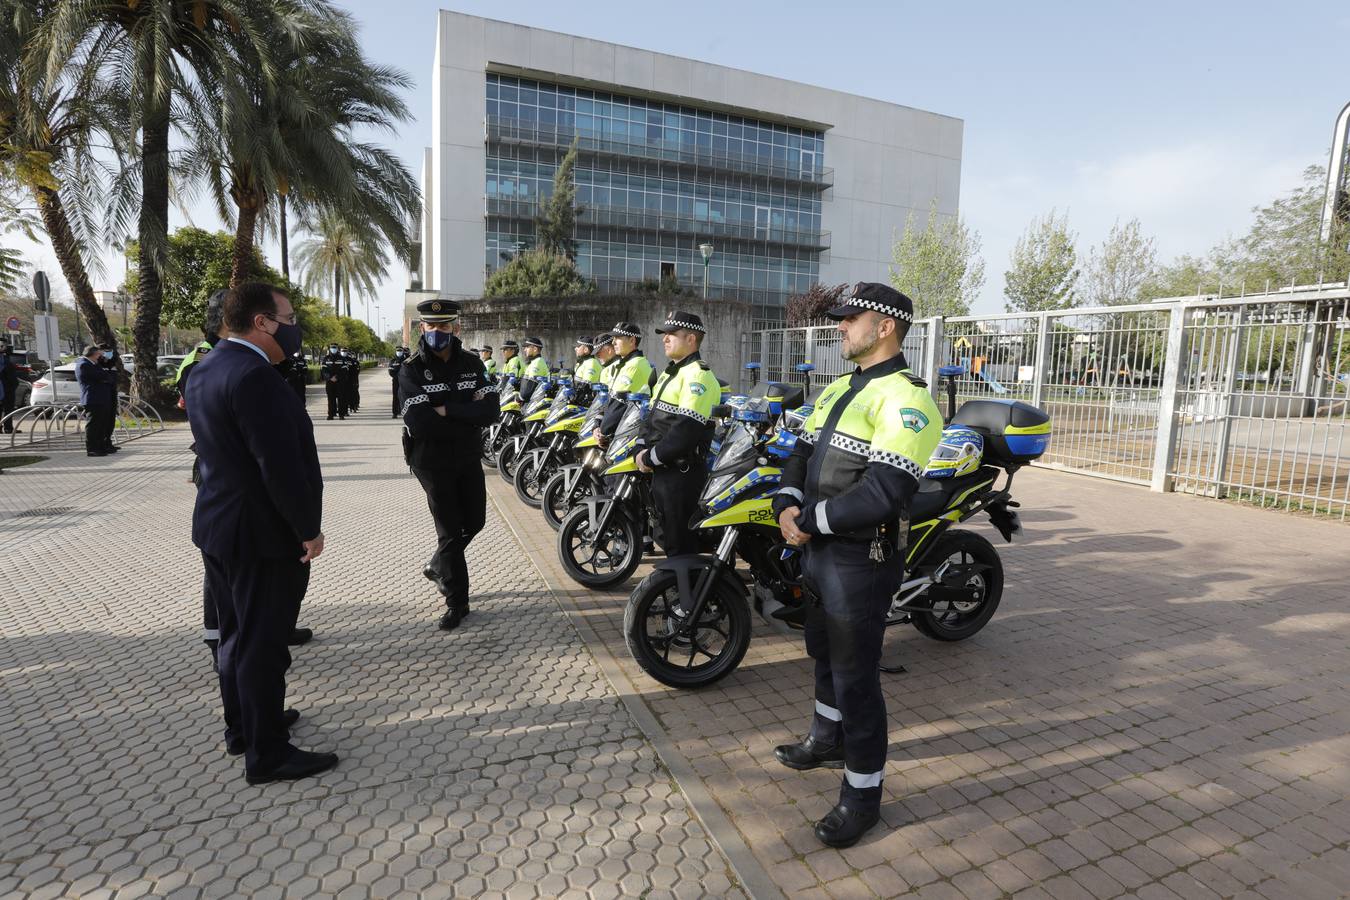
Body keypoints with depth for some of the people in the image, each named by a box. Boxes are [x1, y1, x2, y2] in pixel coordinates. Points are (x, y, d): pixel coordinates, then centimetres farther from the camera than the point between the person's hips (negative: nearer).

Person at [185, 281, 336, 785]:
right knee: (263, 644, 1)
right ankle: (266, 755, 15)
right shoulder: (254, 375, -23)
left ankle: (242, 726, 38)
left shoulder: (207, 369, 9)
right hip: (262, 534, -10)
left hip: (219, 526, 10)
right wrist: (309, 529, -17)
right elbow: (281, 465, -26)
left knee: (238, 634, 21)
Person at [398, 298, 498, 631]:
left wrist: (447, 410, -22)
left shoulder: (472, 364, 0)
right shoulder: (412, 371, -11)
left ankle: (438, 567, 42)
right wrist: (467, 416, -18)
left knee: (474, 521, 15)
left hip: (469, 457, 5)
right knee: (450, 531, 0)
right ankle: (456, 601, 15)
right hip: (433, 462, -4)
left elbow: (490, 411, -13)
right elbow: (420, 423, -24)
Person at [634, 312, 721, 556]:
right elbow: (652, 416, 18)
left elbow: (686, 430, -25)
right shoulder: (670, 372, 16)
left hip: (682, 472, -10)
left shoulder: (697, 374, -15)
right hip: (663, 470, 10)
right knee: (667, 534, 21)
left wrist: (651, 458, -16)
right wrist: (643, 449, 2)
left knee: (680, 541, -2)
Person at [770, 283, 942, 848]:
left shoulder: (905, 399, -18)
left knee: (855, 676, 2)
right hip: (821, 549, 9)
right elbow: (802, 454, 11)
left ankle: (862, 794, 22)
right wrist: (787, 506, -8)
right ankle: (829, 740, 48)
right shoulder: (839, 389, 12)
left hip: (862, 559, -9)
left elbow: (882, 493, -29)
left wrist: (810, 522, -20)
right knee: (825, 653, 25)